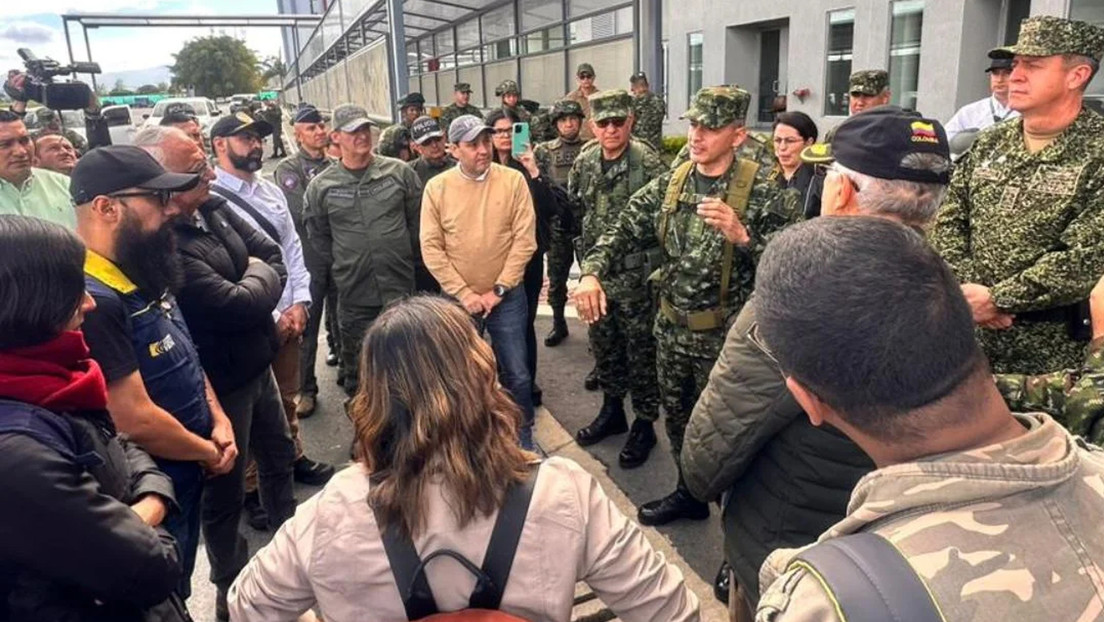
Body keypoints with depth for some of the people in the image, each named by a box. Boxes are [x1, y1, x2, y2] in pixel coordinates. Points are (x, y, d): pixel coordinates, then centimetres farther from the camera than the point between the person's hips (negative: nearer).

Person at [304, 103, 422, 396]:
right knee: (357, 370, 14)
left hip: (401, 288, 0)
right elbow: (318, 234, 10)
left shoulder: (399, 172, -3)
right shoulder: (321, 186, -3)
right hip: (354, 294, 0)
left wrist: (407, 257, 7)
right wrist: (341, 265, 9)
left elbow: (418, 219, 6)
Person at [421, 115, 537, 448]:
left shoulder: (513, 180, -7)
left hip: (507, 297, 0)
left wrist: (499, 289, -11)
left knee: (518, 375, 8)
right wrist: (463, 293, -11)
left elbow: (525, 239, -9)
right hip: (457, 299, 1)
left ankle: (524, 439, 28)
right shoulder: (436, 187, -6)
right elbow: (431, 248, -7)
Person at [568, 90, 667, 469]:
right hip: (596, 271, 6)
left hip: (634, 275, -6)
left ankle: (644, 425, 20)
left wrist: (654, 268, -15)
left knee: (640, 352, 5)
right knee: (603, 345, 18)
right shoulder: (585, 162, 4)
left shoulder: (648, 164, -15)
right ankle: (612, 411, 37)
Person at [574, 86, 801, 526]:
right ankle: (690, 493, 44)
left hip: (724, 334, -6)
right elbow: (624, 230, -1)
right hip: (671, 327, 6)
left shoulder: (762, 192, -14)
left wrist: (742, 236, -33)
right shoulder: (669, 184, 3)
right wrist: (591, 273, -17)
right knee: (677, 415, 21)